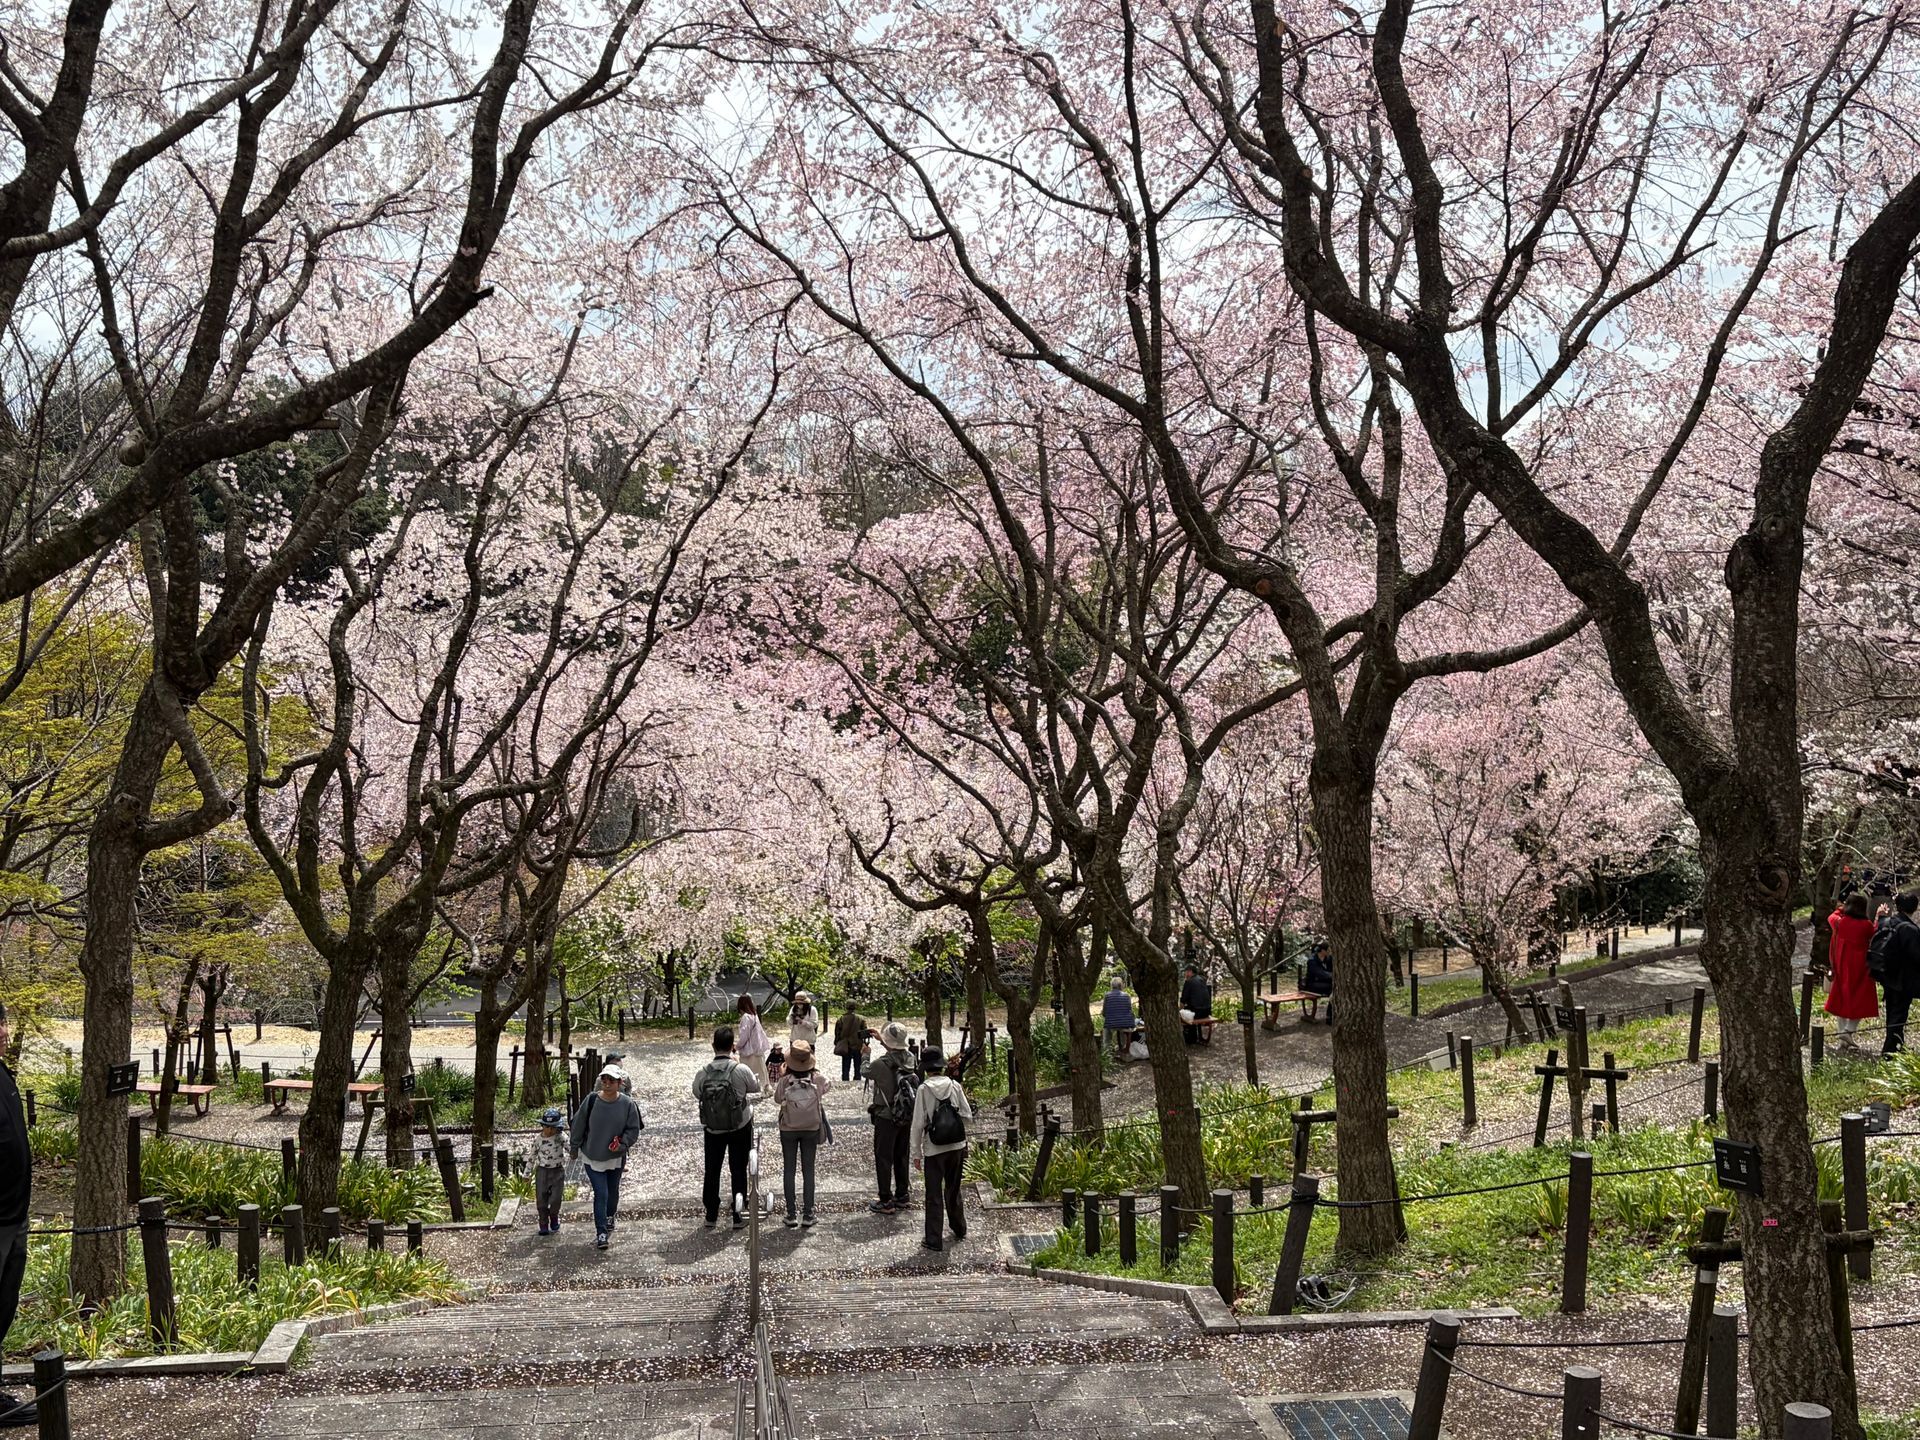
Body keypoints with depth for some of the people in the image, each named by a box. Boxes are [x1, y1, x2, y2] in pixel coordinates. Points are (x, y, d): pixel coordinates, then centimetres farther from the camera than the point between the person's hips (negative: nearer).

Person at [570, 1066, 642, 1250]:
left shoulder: (627, 1104, -12)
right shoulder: (591, 1100, -14)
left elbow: (633, 1129, -3)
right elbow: (578, 1125, -2)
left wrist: (623, 1144, -20)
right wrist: (575, 1147, 3)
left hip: (616, 1158, 2)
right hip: (592, 1156, -2)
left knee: (612, 1192, 19)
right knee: (600, 1194, -8)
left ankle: (609, 1218, 47)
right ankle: (601, 1234, -3)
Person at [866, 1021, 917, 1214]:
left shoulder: (880, 1064, -23)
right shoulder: (909, 1059, -6)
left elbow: (866, 1072, -2)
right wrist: (881, 1040, 26)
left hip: (886, 1117, -6)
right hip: (907, 1117, 6)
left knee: (883, 1158, 4)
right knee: (901, 1156, 19)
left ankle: (886, 1201, 7)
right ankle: (902, 1196, 29)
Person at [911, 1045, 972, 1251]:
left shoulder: (924, 1090, -13)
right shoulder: (955, 1086, -5)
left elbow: (918, 1124, -11)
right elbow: (968, 1116, -4)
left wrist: (917, 1153, -3)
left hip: (934, 1149, -3)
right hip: (957, 1146, 3)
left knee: (934, 1195, 5)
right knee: (953, 1189, 22)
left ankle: (933, 1240, 7)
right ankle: (959, 1229, 36)